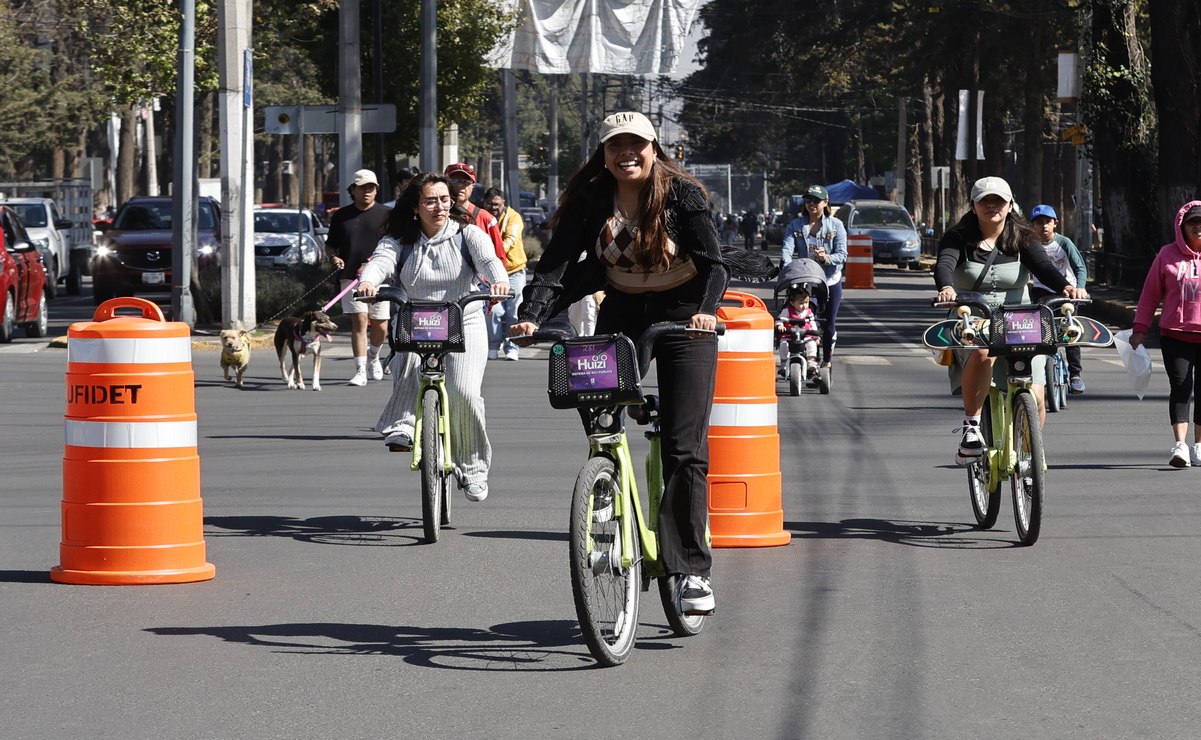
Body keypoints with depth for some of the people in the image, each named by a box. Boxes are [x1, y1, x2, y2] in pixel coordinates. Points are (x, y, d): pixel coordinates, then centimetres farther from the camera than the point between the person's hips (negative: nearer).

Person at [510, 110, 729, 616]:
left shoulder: (683, 195, -14)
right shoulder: (589, 201, -7)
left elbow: (712, 263, -21)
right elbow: (556, 264, -15)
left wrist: (706, 309, -41)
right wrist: (532, 315, -32)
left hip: (682, 315, -3)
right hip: (621, 313, 3)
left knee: (684, 449, -10)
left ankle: (691, 570, -9)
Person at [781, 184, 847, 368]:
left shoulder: (836, 225, 0)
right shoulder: (796, 225, 4)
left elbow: (842, 255, -8)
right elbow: (787, 249, -10)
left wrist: (827, 258, -29)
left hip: (830, 281, -1)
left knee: (829, 324, 3)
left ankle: (827, 362, 20)